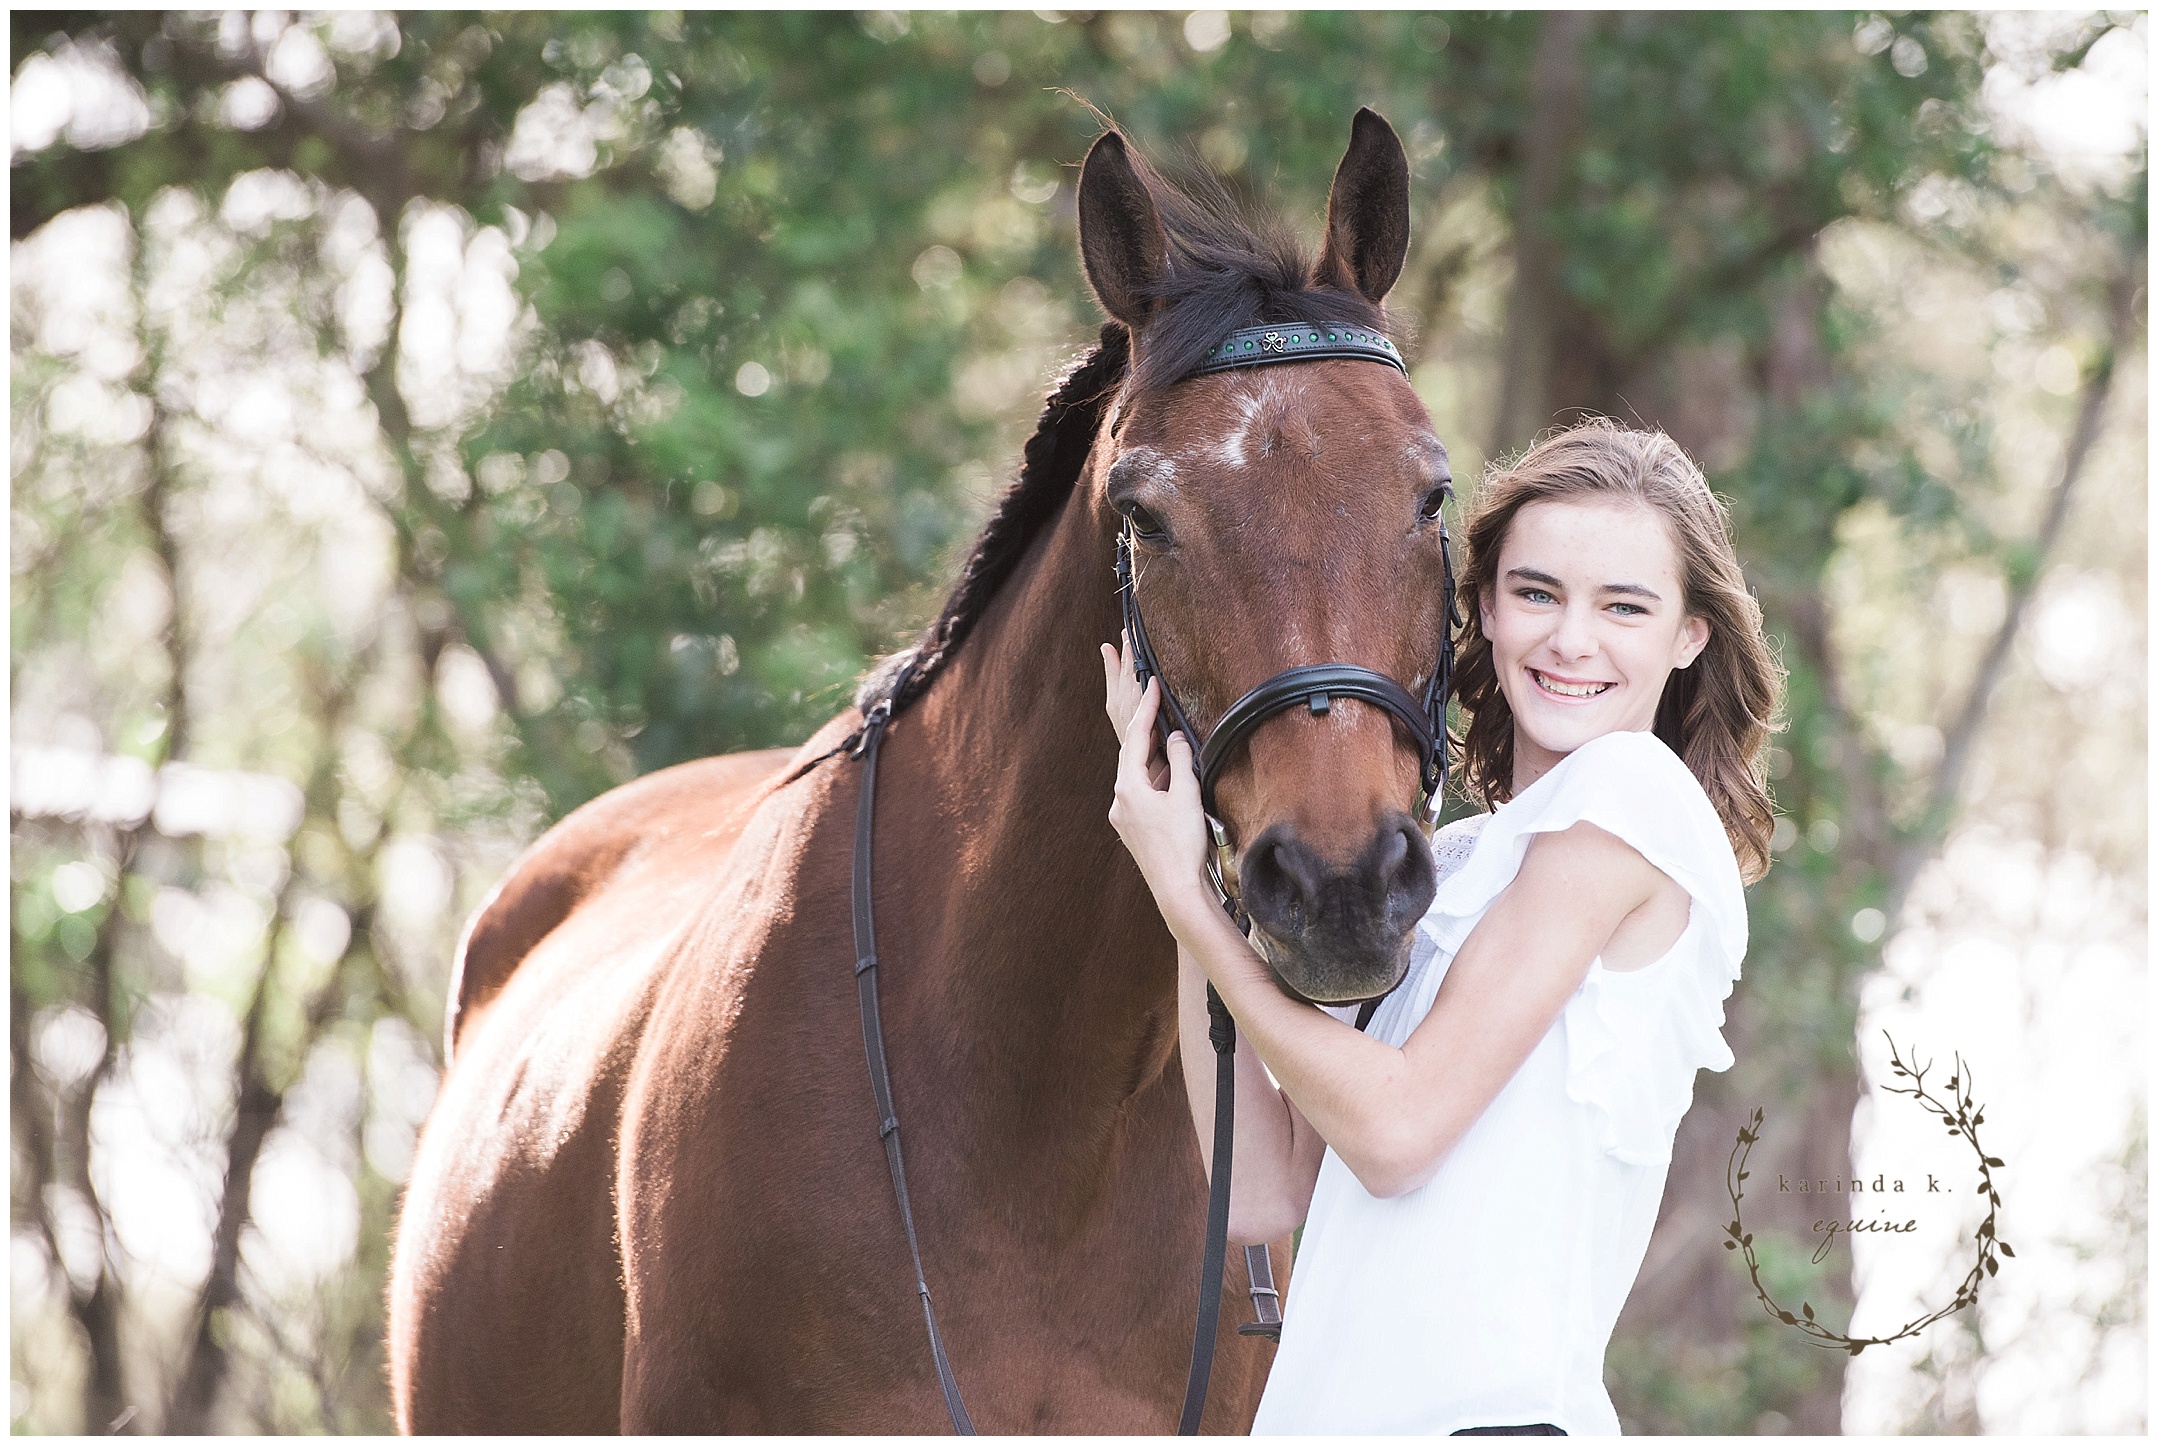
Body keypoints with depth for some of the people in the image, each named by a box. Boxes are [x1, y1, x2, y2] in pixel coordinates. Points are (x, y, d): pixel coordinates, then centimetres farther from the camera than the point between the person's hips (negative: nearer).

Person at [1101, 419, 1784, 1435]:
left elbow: (1395, 1130, -11)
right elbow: (1266, 1194, 8)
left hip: (1481, 1415, -6)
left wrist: (1181, 892, -3)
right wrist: (1193, 889, 7)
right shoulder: (1449, 865, 16)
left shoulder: (1633, 785, -6)